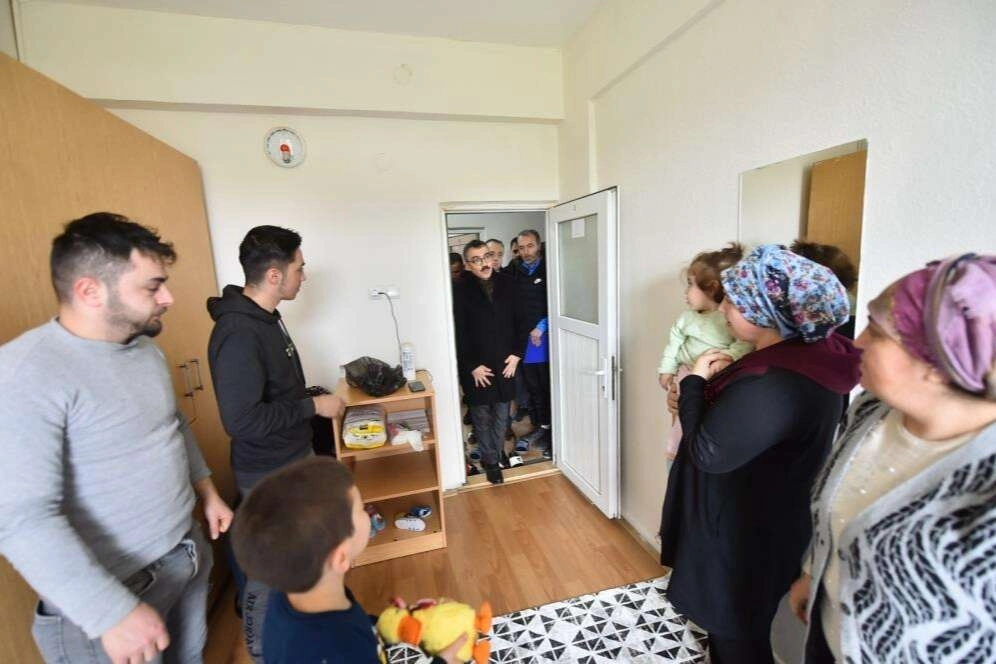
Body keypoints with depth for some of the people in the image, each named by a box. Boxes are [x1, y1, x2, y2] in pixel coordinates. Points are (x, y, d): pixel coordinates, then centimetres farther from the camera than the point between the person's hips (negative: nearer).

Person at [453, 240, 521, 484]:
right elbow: (458, 334, -10)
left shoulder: (507, 283, 0)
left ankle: (496, 453, 33)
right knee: (482, 417, 10)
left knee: (502, 415, 13)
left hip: (505, 363, 3)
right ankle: (490, 461, 28)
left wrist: (516, 354, -1)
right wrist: (471, 366, -11)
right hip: (477, 367, -3)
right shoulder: (461, 290, -10)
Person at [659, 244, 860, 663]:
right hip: (763, 522, 9)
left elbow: (706, 453, -26)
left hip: (743, 534, -9)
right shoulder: (809, 354, -4)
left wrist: (694, 383, -17)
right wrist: (697, 401, -1)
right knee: (732, 622, 30)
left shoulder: (772, 385, -35)